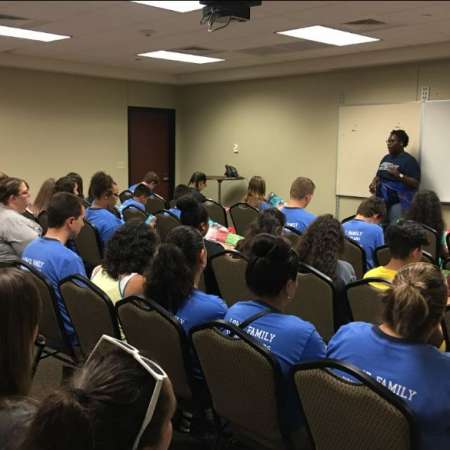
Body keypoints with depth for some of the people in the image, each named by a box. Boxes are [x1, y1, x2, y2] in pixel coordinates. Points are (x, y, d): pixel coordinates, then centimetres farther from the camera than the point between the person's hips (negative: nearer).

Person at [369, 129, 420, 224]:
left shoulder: (409, 160, -7)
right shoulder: (386, 158, 15)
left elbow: (416, 184, -13)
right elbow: (379, 175, 24)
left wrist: (400, 175, -25)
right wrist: (373, 183, 3)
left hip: (398, 201, -7)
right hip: (382, 199, 7)